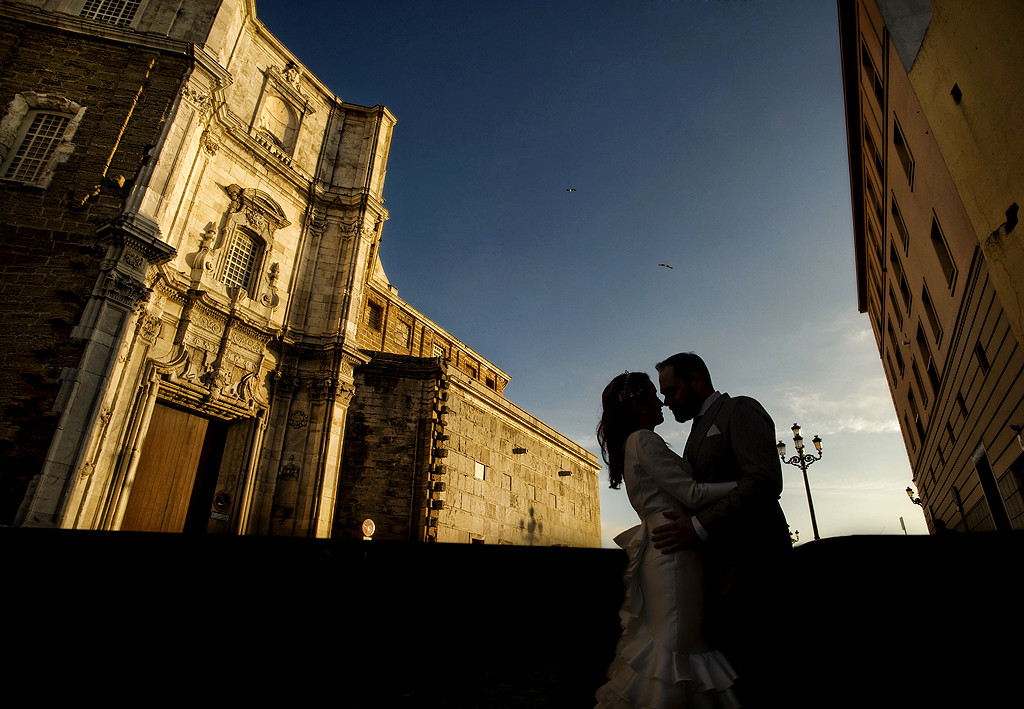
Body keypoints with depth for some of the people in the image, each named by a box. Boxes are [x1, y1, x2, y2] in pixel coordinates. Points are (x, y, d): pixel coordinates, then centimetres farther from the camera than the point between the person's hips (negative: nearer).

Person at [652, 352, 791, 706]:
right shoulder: (700, 429, 22)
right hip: (719, 564, 9)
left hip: (748, 560, -9)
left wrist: (700, 526, -23)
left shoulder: (740, 410, -5)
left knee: (755, 677, -3)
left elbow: (765, 481, -20)